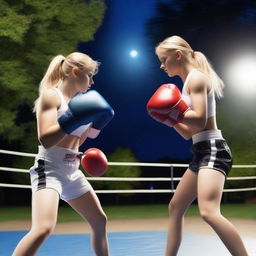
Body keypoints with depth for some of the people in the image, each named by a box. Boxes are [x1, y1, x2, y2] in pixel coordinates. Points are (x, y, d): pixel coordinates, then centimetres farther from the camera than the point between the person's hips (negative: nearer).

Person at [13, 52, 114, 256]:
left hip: (72, 171, 9)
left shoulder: (77, 100, 13)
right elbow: (46, 140, -22)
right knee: (44, 228, -29)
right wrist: (74, 120, -28)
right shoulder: (51, 95, -9)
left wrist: (92, 125, 10)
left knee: (100, 221, 18)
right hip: (49, 169, -9)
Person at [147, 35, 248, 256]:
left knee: (209, 212, -27)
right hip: (202, 153, 10)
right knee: (175, 207, 16)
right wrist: (170, 116, 5)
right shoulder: (188, 84, 20)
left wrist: (174, 110, -11)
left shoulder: (196, 77, -8)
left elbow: (200, 121, -21)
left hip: (213, 150, -10)